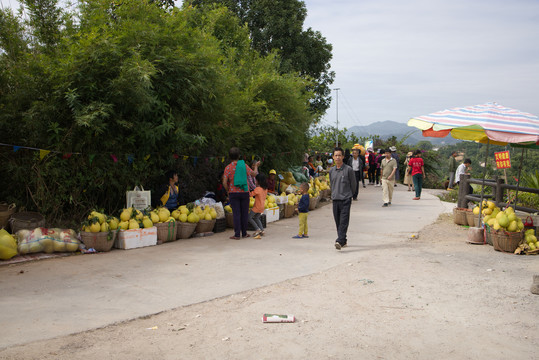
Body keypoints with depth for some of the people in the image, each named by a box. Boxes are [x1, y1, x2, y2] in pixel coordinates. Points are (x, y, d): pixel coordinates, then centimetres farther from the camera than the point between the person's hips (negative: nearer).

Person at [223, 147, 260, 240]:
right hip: (244, 192, 1)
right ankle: (244, 233, 16)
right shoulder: (244, 165, 0)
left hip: (233, 193, -1)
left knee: (236, 214, 0)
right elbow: (254, 174, 9)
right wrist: (256, 166, 27)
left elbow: (224, 182, -9)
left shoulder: (228, 167, -5)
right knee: (244, 213, 9)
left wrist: (228, 191, 7)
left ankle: (237, 234, 0)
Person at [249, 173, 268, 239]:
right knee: (256, 218, 23)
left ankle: (257, 229, -5)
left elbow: (250, 194, -16)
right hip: (262, 207, 8)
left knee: (249, 217, 4)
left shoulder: (257, 189, -19)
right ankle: (262, 230, 13)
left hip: (257, 207, -8)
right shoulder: (265, 189, 5)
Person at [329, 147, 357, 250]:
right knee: (338, 222, 9)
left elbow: (353, 184, 3)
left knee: (344, 221, -12)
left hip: (346, 200, -5)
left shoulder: (348, 170, -5)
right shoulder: (331, 171, 9)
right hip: (335, 199, 5)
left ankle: (340, 241, -20)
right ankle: (344, 241, 22)